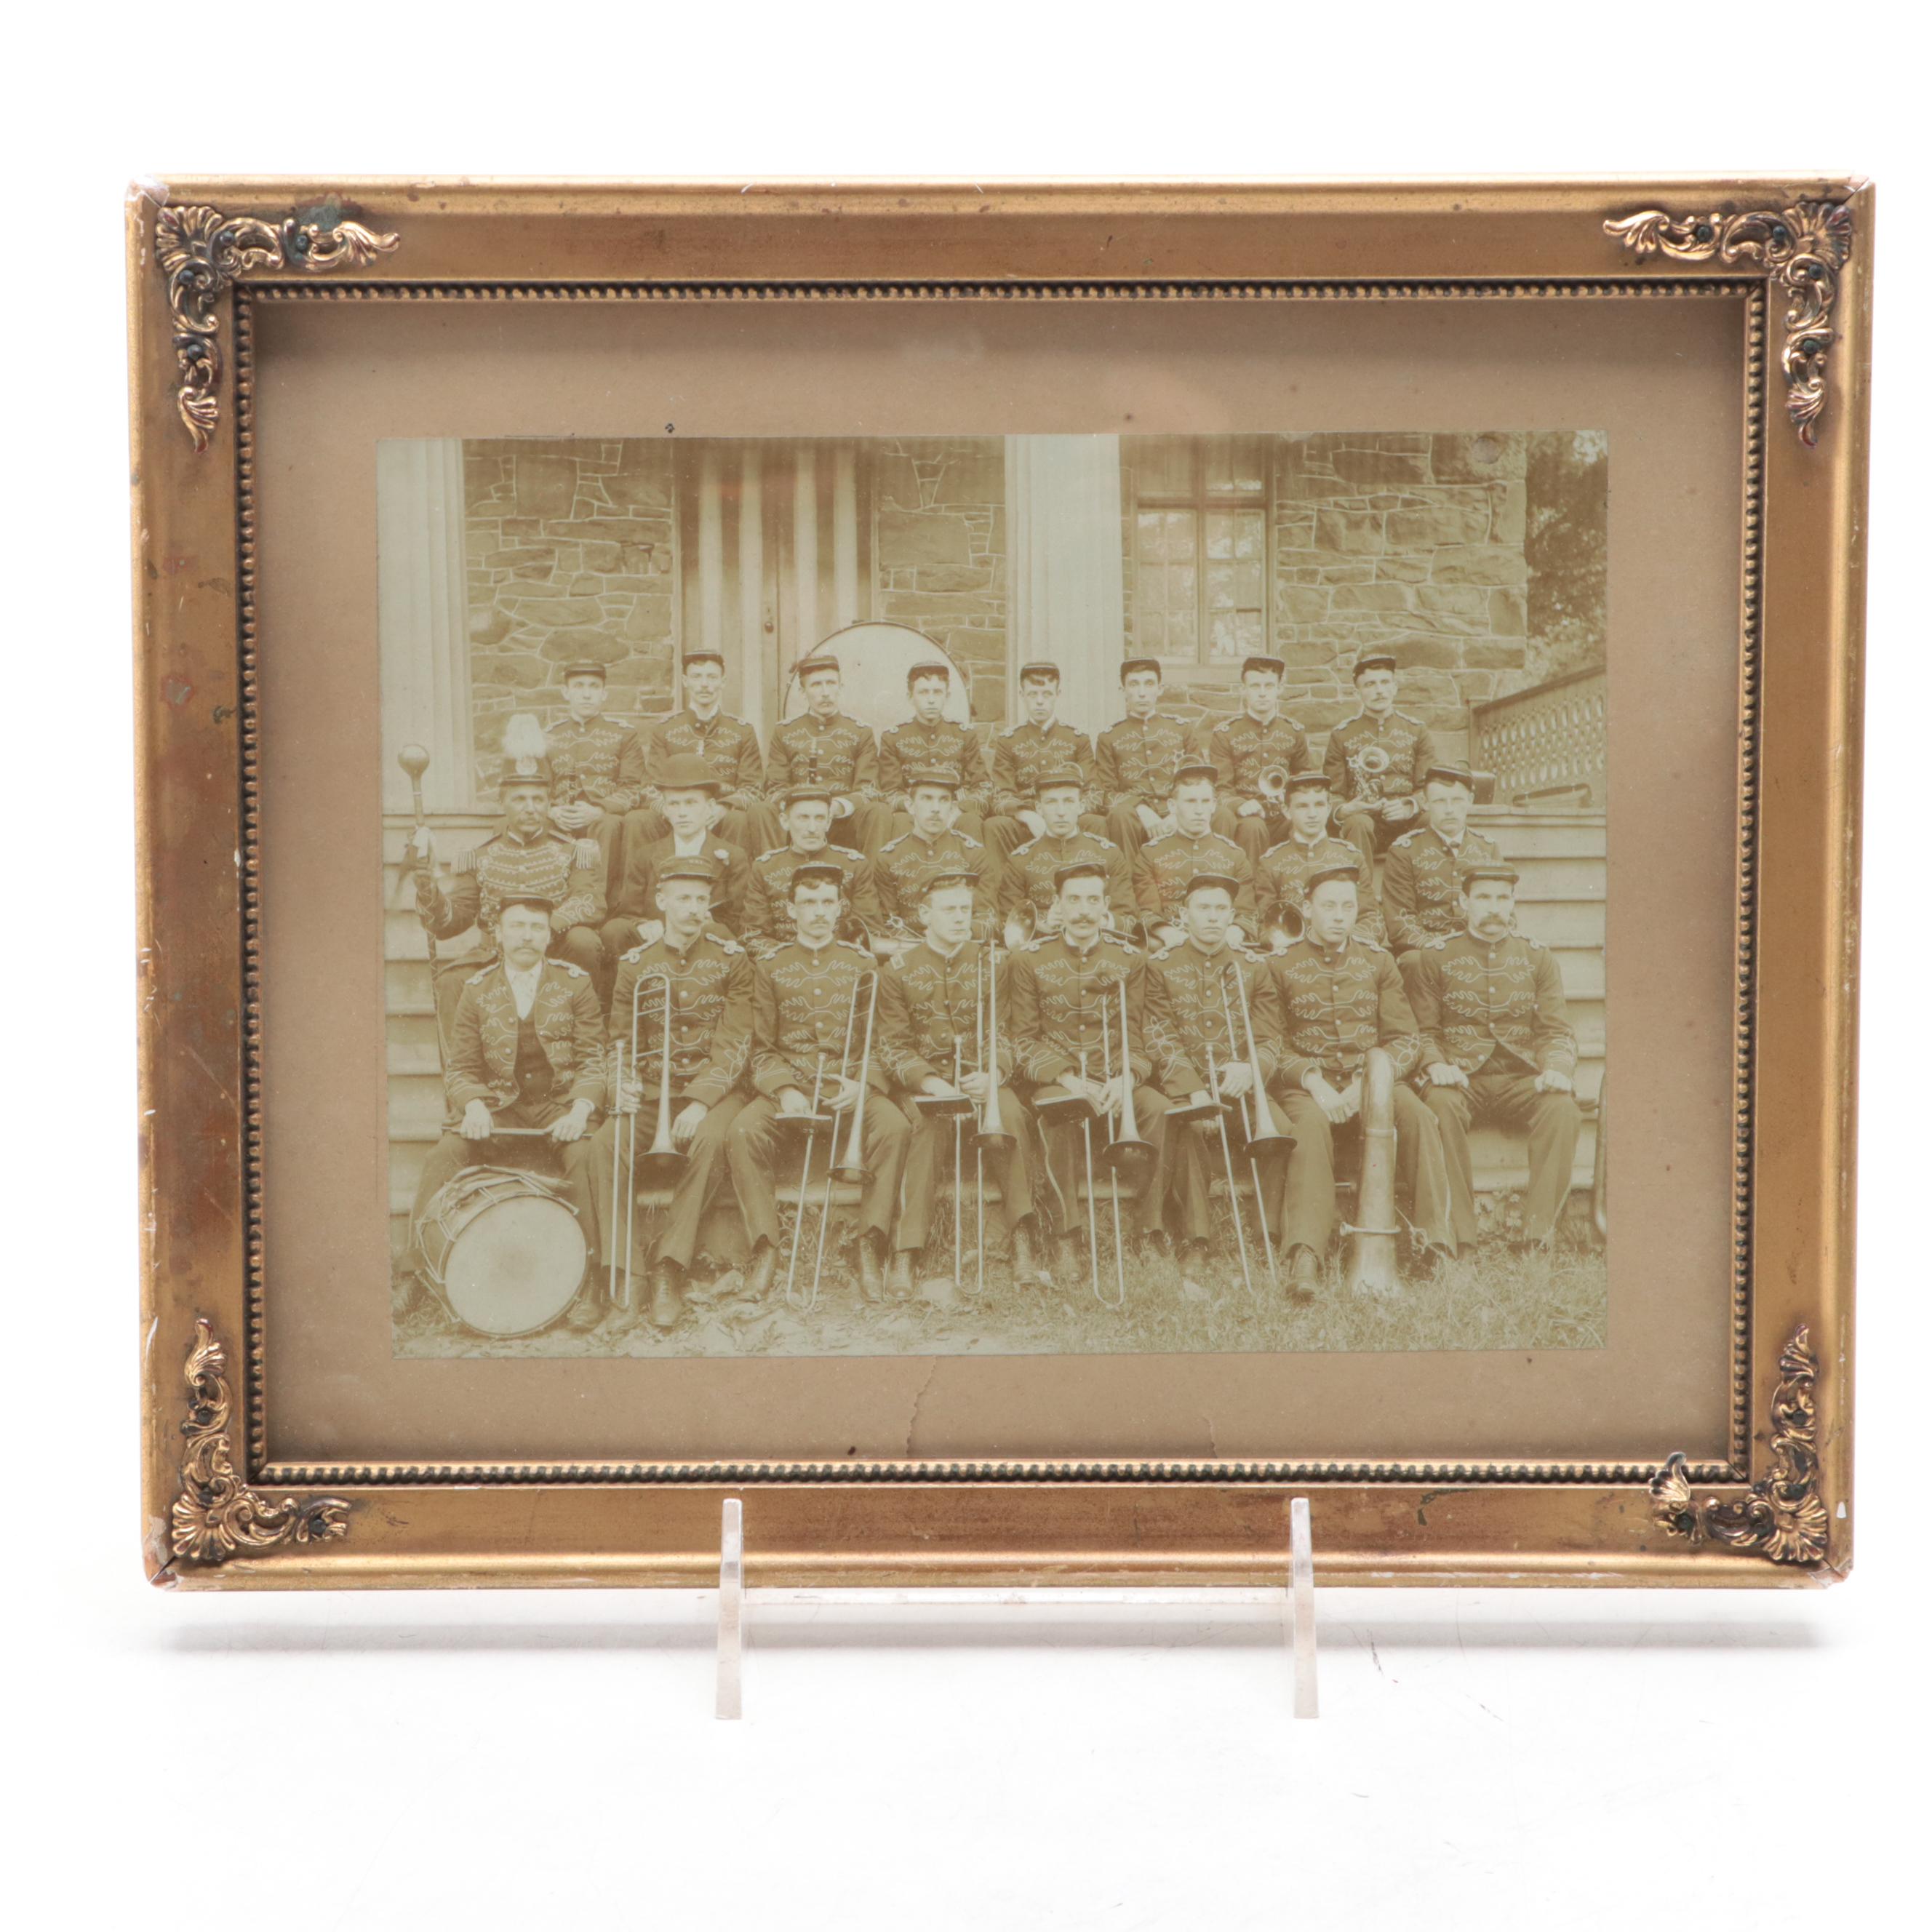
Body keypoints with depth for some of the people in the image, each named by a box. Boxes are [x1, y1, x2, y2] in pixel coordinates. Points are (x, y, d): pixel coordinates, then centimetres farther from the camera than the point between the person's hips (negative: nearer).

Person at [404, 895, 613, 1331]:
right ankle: (425, 1271, -12)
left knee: (585, 1154, -32)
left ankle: (589, 1286, -22)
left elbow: (592, 1061, 0)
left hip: (560, 1103, -2)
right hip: (499, 1105, 2)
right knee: (445, 1156, -25)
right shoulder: (477, 990, 6)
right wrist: (474, 1106, -16)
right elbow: (460, 1068, 6)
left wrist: (580, 1110, -20)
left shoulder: (575, 983, 3)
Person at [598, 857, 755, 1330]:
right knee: (608, 1142, -27)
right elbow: (621, 1043, 8)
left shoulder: (731, 959, 2)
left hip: (714, 1089, -2)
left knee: (708, 1138, -34)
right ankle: (625, 1266, -19)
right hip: (651, 1091, 2)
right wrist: (621, 1088, -15)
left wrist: (701, 1102, -20)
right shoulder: (635, 964, 7)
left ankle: (669, 1267, -27)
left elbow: (733, 1044, -6)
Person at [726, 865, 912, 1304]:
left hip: (851, 1085, 0)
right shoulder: (771, 966, 10)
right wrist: (784, 1090, -13)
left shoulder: (862, 964, 11)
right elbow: (762, 1048, 7)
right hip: (787, 1084, 0)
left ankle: (871, 1249, -24)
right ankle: (765, 1248, -21)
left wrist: (862, 1085, -12)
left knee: (894, 1127, -32)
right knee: (744, 1131, -31)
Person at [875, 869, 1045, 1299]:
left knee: (1013, 1116, -32)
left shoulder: (987, 965, 11)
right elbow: (893, 1047, 1)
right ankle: (906, 1257, -34)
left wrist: (993, 1074, -15)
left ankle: (1023, 1245, -30)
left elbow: (1004, 1034, 8)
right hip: (920, 1083, -2)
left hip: (979, 1080, 2)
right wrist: (929, 1082, -18)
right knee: (931, 1127, -35)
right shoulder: (898, 970, 4)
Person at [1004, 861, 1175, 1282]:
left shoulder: (1128, 960, 9)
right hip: (1052, 1082, -2)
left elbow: (1136, 1038, 7)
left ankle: (1147, 1233, -20)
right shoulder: (1028, 961, 3)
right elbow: (1025, 1041, -1)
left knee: (1158, 1110, -29)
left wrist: (1126, 1079, -16)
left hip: (1114, 1082, 2)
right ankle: (1072, 1240, -32)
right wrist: (1069, 1079, -18)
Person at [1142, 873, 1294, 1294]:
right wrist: (1194, 1092, -20)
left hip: (1241, 1086, 2)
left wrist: (1250, 1069, -17)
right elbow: (1161, 1040, -3)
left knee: (1280, 1131, -28)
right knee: (1189, 1131, -35)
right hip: (1184, 1087, -2)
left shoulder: (1255, 967, 14)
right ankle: (1195, 1247, -31)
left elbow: (1270, 1038, 7)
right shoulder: (1160, 967, 7)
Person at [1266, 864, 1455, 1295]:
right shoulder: (1281, 965, 6)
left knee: (1418, 1116, -29)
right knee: (1312, 1123, -36)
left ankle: (1436, 1241, -27)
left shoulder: (1378, 963, 12)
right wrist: (1312, 1081, -16)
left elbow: (1407, 1040, 7)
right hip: (1307, 1083, -2)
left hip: (1372, 1078, 2)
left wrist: (1365, 1082, -11)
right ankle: (1305, 1256, -45)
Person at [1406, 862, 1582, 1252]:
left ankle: (1537, 1237, -28)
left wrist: (1556, 1069, -13)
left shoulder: (1537, 958, 15)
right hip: (1459, 1077, -2)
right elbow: (1422, 1030, 5)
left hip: (1522, 1078, 2)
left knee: (1561, 1108, -30)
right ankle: (1459, 1236, -33)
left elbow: (1557, 1032, 9)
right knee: (1441, 1104, -36)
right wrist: (1436, 1064, -17)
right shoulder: (1434, 956, 10)